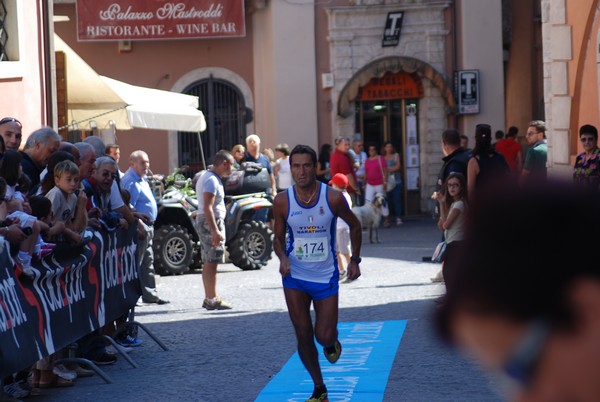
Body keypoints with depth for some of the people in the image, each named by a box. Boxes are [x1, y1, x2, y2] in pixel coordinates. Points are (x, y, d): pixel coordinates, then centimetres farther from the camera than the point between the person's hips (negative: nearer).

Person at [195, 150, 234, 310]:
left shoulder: (207, 177, 16)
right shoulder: (212, 180, -16)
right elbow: (207, 207, -24)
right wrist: (215, 231, -28)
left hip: (206, 223, 11)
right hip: (212, 223, -11)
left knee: (208, 262, 13)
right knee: (211, 262, -8)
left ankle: (209, 298, 19)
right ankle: (212, 300, -8)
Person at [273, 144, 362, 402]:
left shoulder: (333, 197, -13)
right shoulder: (282, 201, -8)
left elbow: (354, 226, 5)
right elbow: (279, 237, 4)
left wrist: (355, 260, 5)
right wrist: (283, 257, -16)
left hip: (326, 276, -1)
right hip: (295, 277, 1)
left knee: (324, 336, -4)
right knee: (303, 336, 2)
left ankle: (331, 342, 34)